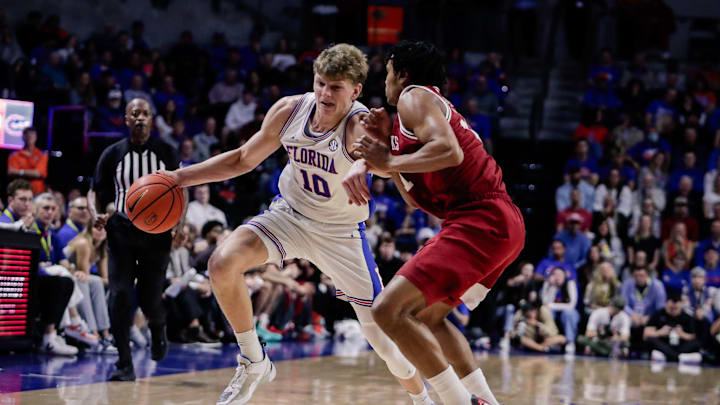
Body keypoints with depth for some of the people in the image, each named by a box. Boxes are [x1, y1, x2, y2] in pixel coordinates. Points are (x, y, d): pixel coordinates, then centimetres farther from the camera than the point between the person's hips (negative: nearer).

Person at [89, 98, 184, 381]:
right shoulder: (113, 154, 1)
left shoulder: (166, 153, 1)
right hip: (122, 232, 0)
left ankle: (158, 328, 37)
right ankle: (124, 365, -4)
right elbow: (96, 191, 8)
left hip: (156, 233, 0)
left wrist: (179, 222, -7)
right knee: (119, 297, -11)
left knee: (150, 298, -1)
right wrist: (96, 215, -14)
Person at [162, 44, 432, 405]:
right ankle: (253, 363, -3)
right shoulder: (289, 111, -14)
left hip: (341, 233, -3)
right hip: (290, 214, 3)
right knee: (222, 263, -23)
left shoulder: (360, 123, -28)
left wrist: (360, 168, -79)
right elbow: (244, 159, 3)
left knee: (382, 332, -4)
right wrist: (182, 177, -4)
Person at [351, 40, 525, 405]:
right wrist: (387, 143, 20)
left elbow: (449, 152, -21)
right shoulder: (436, 105, 28)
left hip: (479, 221, -10)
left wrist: (389, 162, -11)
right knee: (425, 315, 24)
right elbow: (415, 198, 27)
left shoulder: (414, 97, -1)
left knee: (388, 310, -15)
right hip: (501, 224, 10)